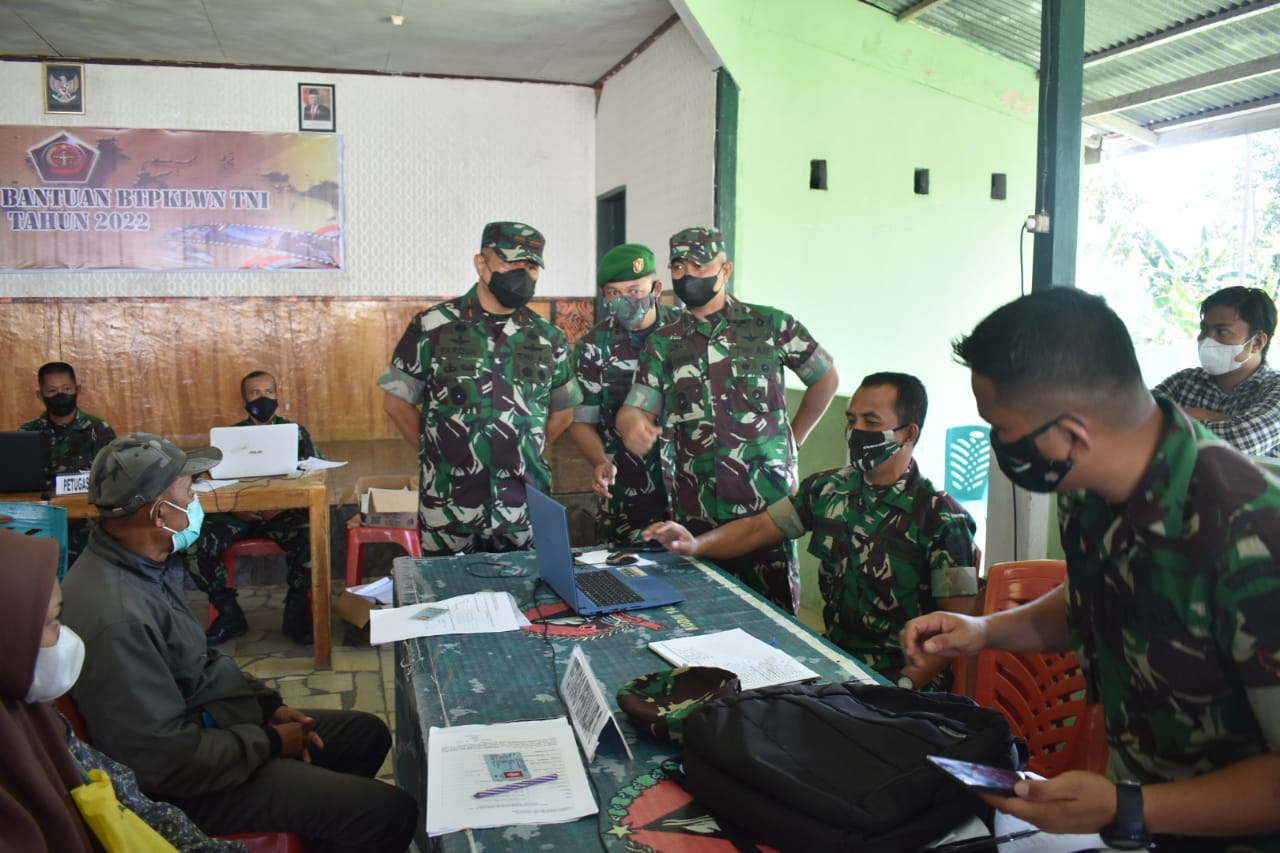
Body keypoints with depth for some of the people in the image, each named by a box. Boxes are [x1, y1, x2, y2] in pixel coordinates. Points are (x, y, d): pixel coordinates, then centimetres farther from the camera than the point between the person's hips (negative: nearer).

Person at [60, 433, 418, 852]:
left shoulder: (140, 564, 0)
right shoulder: (116, 614, -32)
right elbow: (169, 758, -29)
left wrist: (269, 705, 2)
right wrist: (270, 743, -15)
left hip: (207, 721, 10)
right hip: (192, 776, -10)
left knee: (368, 734, 18)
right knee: (392, 812, -12)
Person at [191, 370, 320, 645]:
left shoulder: (296, 432, 10)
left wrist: (281, 506, -16)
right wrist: (235, 508, -15)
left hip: (283, 512, -2)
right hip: (237, 514, 2)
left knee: (311, 537, -34)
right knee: (193, 544, -24)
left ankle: (295, 612, -11)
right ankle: (229, 613, -3)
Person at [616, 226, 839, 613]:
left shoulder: (771, 325, 3)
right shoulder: (662, 343, 10)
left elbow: (826, 378, 13)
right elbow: (636, 407, 4)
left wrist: (793, 438, 10)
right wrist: (633, 424, -19)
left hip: (767, 504, -2)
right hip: (695, 511, 2)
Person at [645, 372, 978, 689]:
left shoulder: (941, 519, -10)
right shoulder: (826, 489, 6)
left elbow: (958, 623, -11)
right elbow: (757, 529, 10)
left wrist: (903, 686, -22)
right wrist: (694, 544, -8)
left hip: (901, 677, -5)